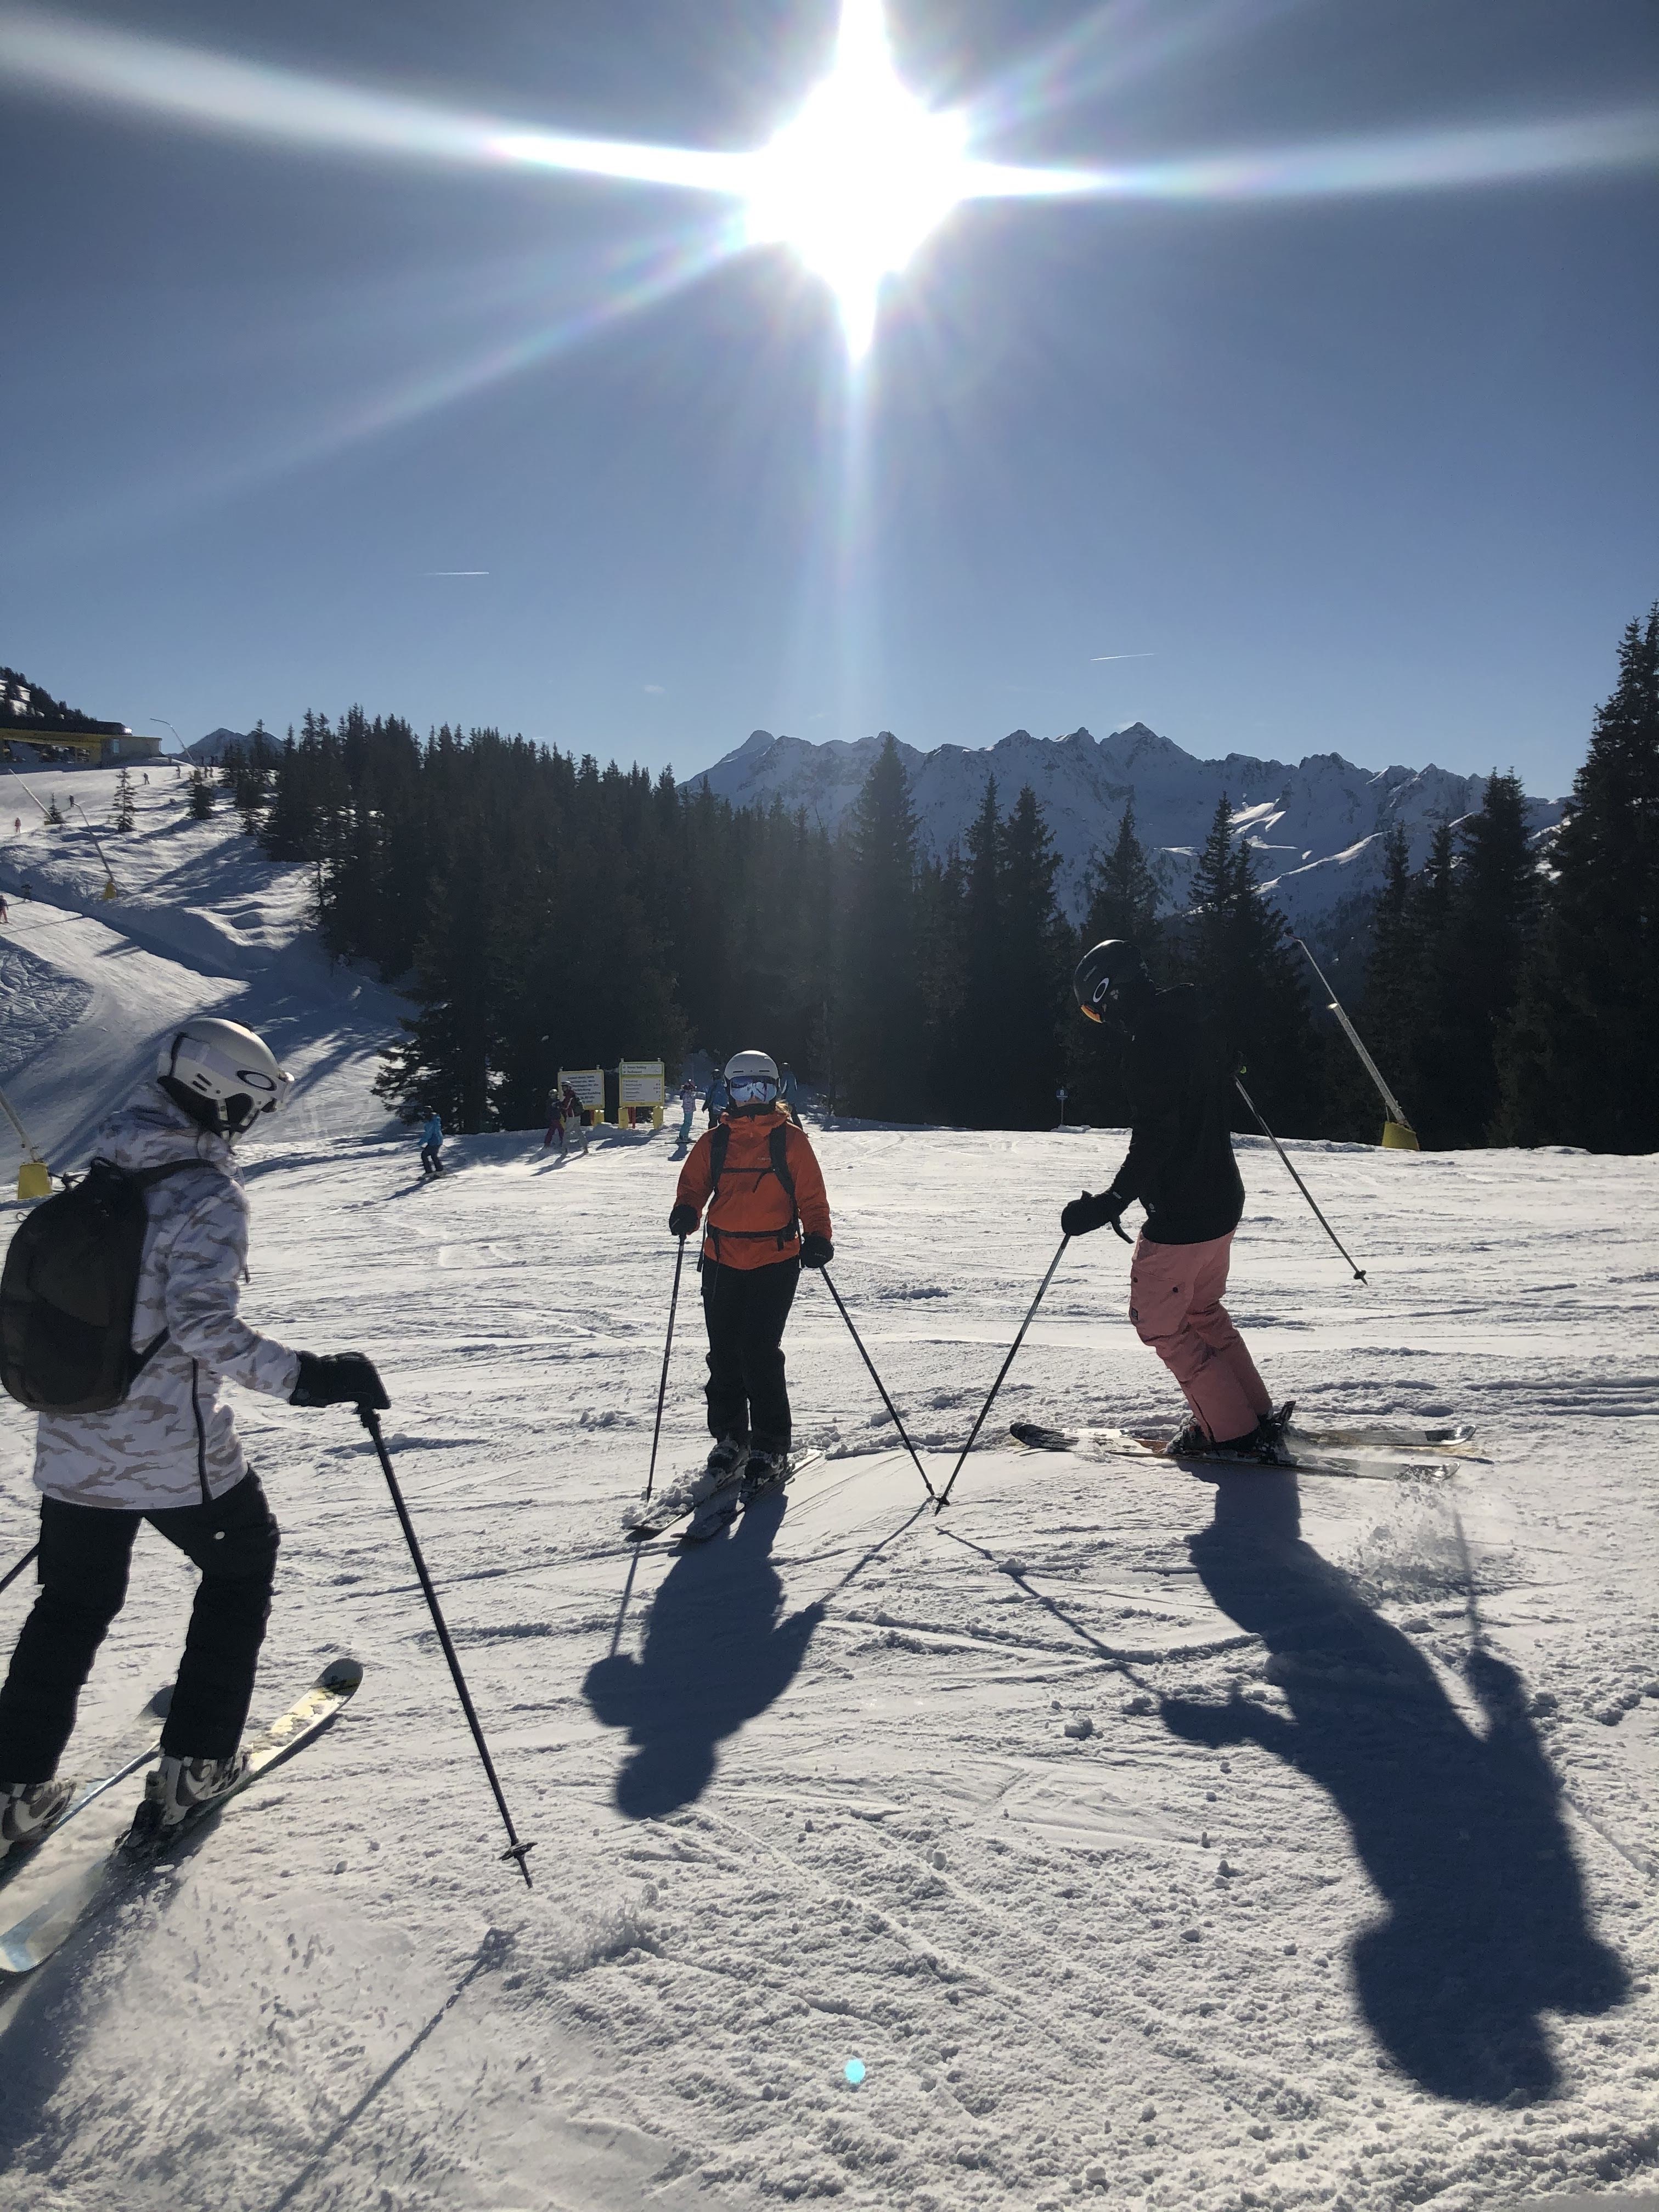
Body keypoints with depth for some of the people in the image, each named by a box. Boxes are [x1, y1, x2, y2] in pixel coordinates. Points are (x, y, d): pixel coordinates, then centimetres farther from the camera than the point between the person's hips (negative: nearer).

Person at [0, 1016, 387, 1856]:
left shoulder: (100, 1172, 5)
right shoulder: (208, 1193, -18)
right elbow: (203, 1324, -29)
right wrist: (306, 1376, -30)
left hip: (72, 1445, 6)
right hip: (176, 1453, -6)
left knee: (72, 1606, 23)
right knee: (240, 1568, 18)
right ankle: (192, 1767, 22)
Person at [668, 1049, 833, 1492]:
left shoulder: (791, 1141, 1)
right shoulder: (713, 1142, 9)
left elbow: (811, 1197, 1)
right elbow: (693, 1184, 12)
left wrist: (817, 1238, -15)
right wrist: (686, 1210, -11)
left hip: (775, 1261, -3)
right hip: (722, 1261, 3)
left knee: (760, 1353, -9)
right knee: (724, 1354, 8)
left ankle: (770, 1446, 6)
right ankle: (730, 1437, 26)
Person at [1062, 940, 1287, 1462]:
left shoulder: (1150, 1040, -22)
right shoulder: (1191, 1023, 8)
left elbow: (1154, 1138, -28)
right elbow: (1223, 1092, 22)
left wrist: (1113, 1202, -27)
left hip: (1179, 1214, -10)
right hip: (1222, 1201, 10)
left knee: (1159, 1322, 6)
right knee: (1202, 1311, 24)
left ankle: (1233, 1430, 9)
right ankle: (1258, 1414, 28)